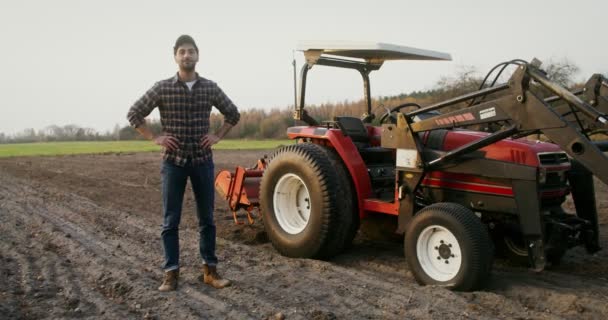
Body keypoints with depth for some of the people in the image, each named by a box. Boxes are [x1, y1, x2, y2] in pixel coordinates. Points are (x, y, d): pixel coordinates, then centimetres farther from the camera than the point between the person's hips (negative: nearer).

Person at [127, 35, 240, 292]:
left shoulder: (210, 88, 2)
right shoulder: (162, 88, -3)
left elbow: (233, 114, 15)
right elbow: (134, 114, 4)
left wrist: (217, 136, 3)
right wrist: (155, 138, -4)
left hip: (202, 161, 2)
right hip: (173, 162, -1)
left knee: (206, 219, 8)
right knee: (171, 221, 3)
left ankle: (210, 270, 18)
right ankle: (171, 273, 13)